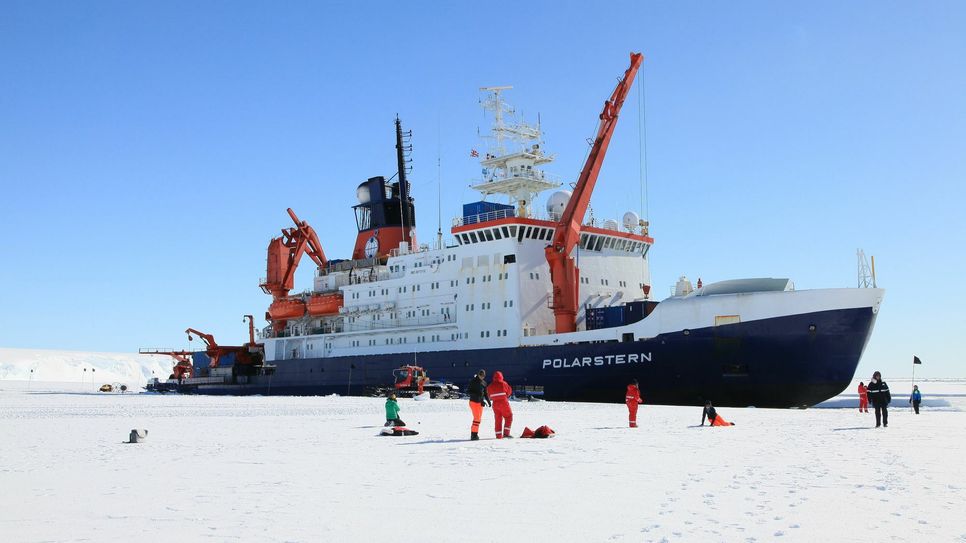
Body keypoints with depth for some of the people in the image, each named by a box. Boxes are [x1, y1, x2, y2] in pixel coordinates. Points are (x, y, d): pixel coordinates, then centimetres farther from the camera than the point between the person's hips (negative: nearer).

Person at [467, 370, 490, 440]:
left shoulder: (484, 383, 10)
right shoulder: (473, 381, -7)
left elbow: (485, 393, 17)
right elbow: (468, 390, -9)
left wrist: (488, 401, 9)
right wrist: (476, 394, -21)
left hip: (480, 402, 6)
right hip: (473, 401, -6)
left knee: (479, 418, 7)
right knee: (477, 418, -14)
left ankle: (474, 433, 14)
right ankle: (474, 434, -11)